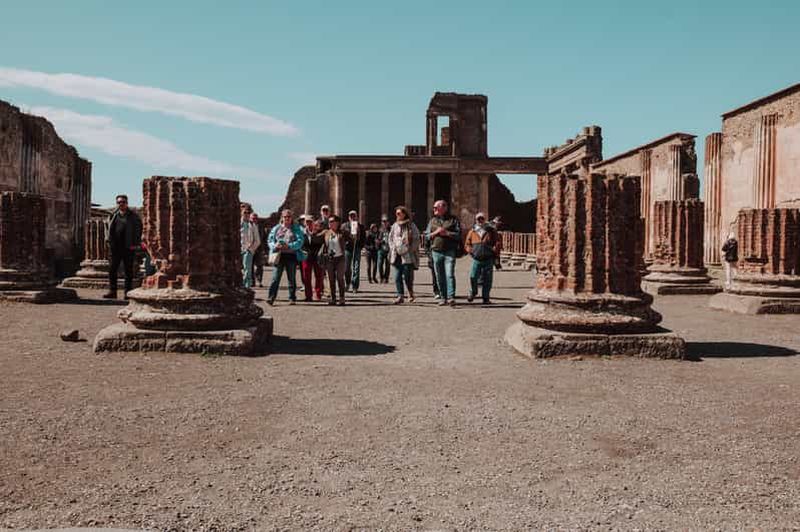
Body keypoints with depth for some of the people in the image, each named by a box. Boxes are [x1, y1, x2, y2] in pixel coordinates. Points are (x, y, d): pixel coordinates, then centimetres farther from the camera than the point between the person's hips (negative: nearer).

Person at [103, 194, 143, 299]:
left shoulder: (133, 216, 0)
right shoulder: (113, 215, 12)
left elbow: (138, 230, -1)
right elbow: (108, 228, 20)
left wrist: (135, 244, -8)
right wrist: (108, 240, 7)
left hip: (128, 248, -4)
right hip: (115, 247, 4)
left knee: (128, 270, 2)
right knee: (112, 269, 4)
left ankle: (128, 292, 8)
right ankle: (112, 291, 10)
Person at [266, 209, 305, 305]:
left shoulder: (297, 229, 6)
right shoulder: (276, 228, 13)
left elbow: (300, 241, -6)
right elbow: (270, 240, 9)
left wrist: (289, 246, -20)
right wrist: (275, 245, -13)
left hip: (292, 256, -1)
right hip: (279, 256, 1)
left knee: (292, 278, 7)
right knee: (275, 278, -7)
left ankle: (292, 298, 16)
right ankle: (270, 298, -9)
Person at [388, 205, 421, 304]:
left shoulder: (411, 226, -1)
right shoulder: (395, 226, 13)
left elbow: (416, 239, -2)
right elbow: (390, 238, 19)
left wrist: (409, 249, -9)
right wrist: (393, 248, 5)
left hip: (408, 255, -4)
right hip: (396, 255, 4)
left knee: (407, 276, -4)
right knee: (397, 276, -2)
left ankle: (411, 292, 21)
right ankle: (400, 295, 2)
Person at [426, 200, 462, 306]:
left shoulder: (453, 219, 4)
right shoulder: (432, 221, 15)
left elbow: (458, 234, -3)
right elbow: (427, 235, 10)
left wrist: (446, 233, -13)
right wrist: (436, 232, -7)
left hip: (449, 251, -4)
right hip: (436, 251, 4)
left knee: (450, 274, -13)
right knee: (440, 276, 5)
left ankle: (451, 297, -15)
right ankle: (443, 297, 13)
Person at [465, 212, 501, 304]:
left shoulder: (491, 231, 5)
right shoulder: (472, 232, 9)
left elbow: (497, 243, 5)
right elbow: (467, 244, 15)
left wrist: (493, 251, -8)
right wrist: (471, 251, -1)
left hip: (488, 260, -1)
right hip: (476, 259, 1)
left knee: (487, 279, 1)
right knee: (473, 277, -9)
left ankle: (485, 297, 12)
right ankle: (473, 293, 17)